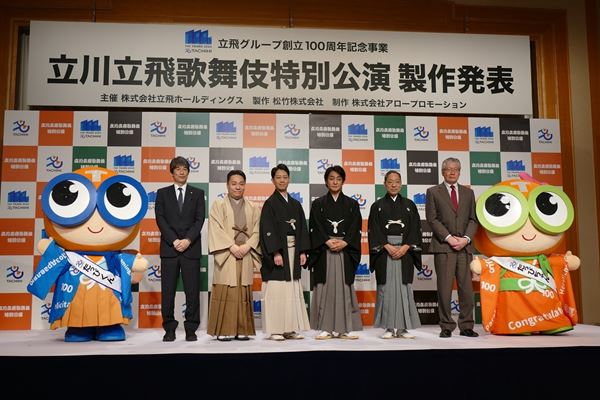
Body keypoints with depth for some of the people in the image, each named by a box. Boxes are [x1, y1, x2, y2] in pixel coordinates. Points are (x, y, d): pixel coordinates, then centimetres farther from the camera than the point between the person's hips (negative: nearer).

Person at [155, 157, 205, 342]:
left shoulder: (197, 193, 11)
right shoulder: (162, 193, 11)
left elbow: (199, 220, 2)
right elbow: (160, 219, 2)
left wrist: (188, 240, -11)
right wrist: (174, 240, -10)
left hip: (191, 248, 0)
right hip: (169, 248, 0)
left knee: (192, 291, 0)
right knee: (167, 291, 2)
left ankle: (191, 329, 8)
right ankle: (169, 329, 11)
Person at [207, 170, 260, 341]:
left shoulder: (253, 208, 14)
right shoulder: (218, 205, 5)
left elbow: (257, 230, 6)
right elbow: (216, 229, -5)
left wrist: (247, 245, -10)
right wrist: (232, 246, -14)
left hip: (246, 255, 3)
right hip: (226, 255, -3)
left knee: (244, 292, 3)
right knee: (225, 292, -5)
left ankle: (242, 330, 9)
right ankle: (224, 330, 1)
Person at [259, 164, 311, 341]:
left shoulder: (296, 204, 14)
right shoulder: (270, 203, -3)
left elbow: (302, 228, 12)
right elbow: (267, 230, -11)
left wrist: (302, 251, 3)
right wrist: (276, 253, -18)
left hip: (293, 251, 6)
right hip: (277, 251, -5)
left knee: (293, 289, 7)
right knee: (276, 289, -4)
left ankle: (291, 328, 14)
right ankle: (275, 330, 3)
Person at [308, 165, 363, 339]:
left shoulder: (352, 204, 11)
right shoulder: (318, 204, 8)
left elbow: (356, 227, 2)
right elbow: (316, 227, -1)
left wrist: (344, 243, -13)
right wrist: (328, 242, -15)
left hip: (346, 251, 1)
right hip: (324, 251, -1)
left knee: (344, 287, 1)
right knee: (325, 287, -2)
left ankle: (345, 328, 6)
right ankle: (326, 328, 4)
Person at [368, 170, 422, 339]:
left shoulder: (409, 205, 11)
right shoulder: (377, 206, 7)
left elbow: (415, 228, 4)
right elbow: (374, 230, -1)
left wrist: (405, 247, -10)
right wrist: (388, 247, -13)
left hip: (405, 251, 1)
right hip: (384, 251, -1)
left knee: (404, 287, 0)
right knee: (386, 287, -2)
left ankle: (403, 327, 5)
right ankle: (389, 327, 3)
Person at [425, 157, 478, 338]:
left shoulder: (468, 192, 17)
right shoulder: (433, 192, 7)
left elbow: (473, 219, 10)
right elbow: (432, 219, -2)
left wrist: (466, 238, -6)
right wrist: (449, 238, -11)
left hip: (464, 247, 3)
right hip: (443, 247, -3)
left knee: (466, 288, 3)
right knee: (444, 289, -2)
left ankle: (466, 326, 11)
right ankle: (446, 327, 6)